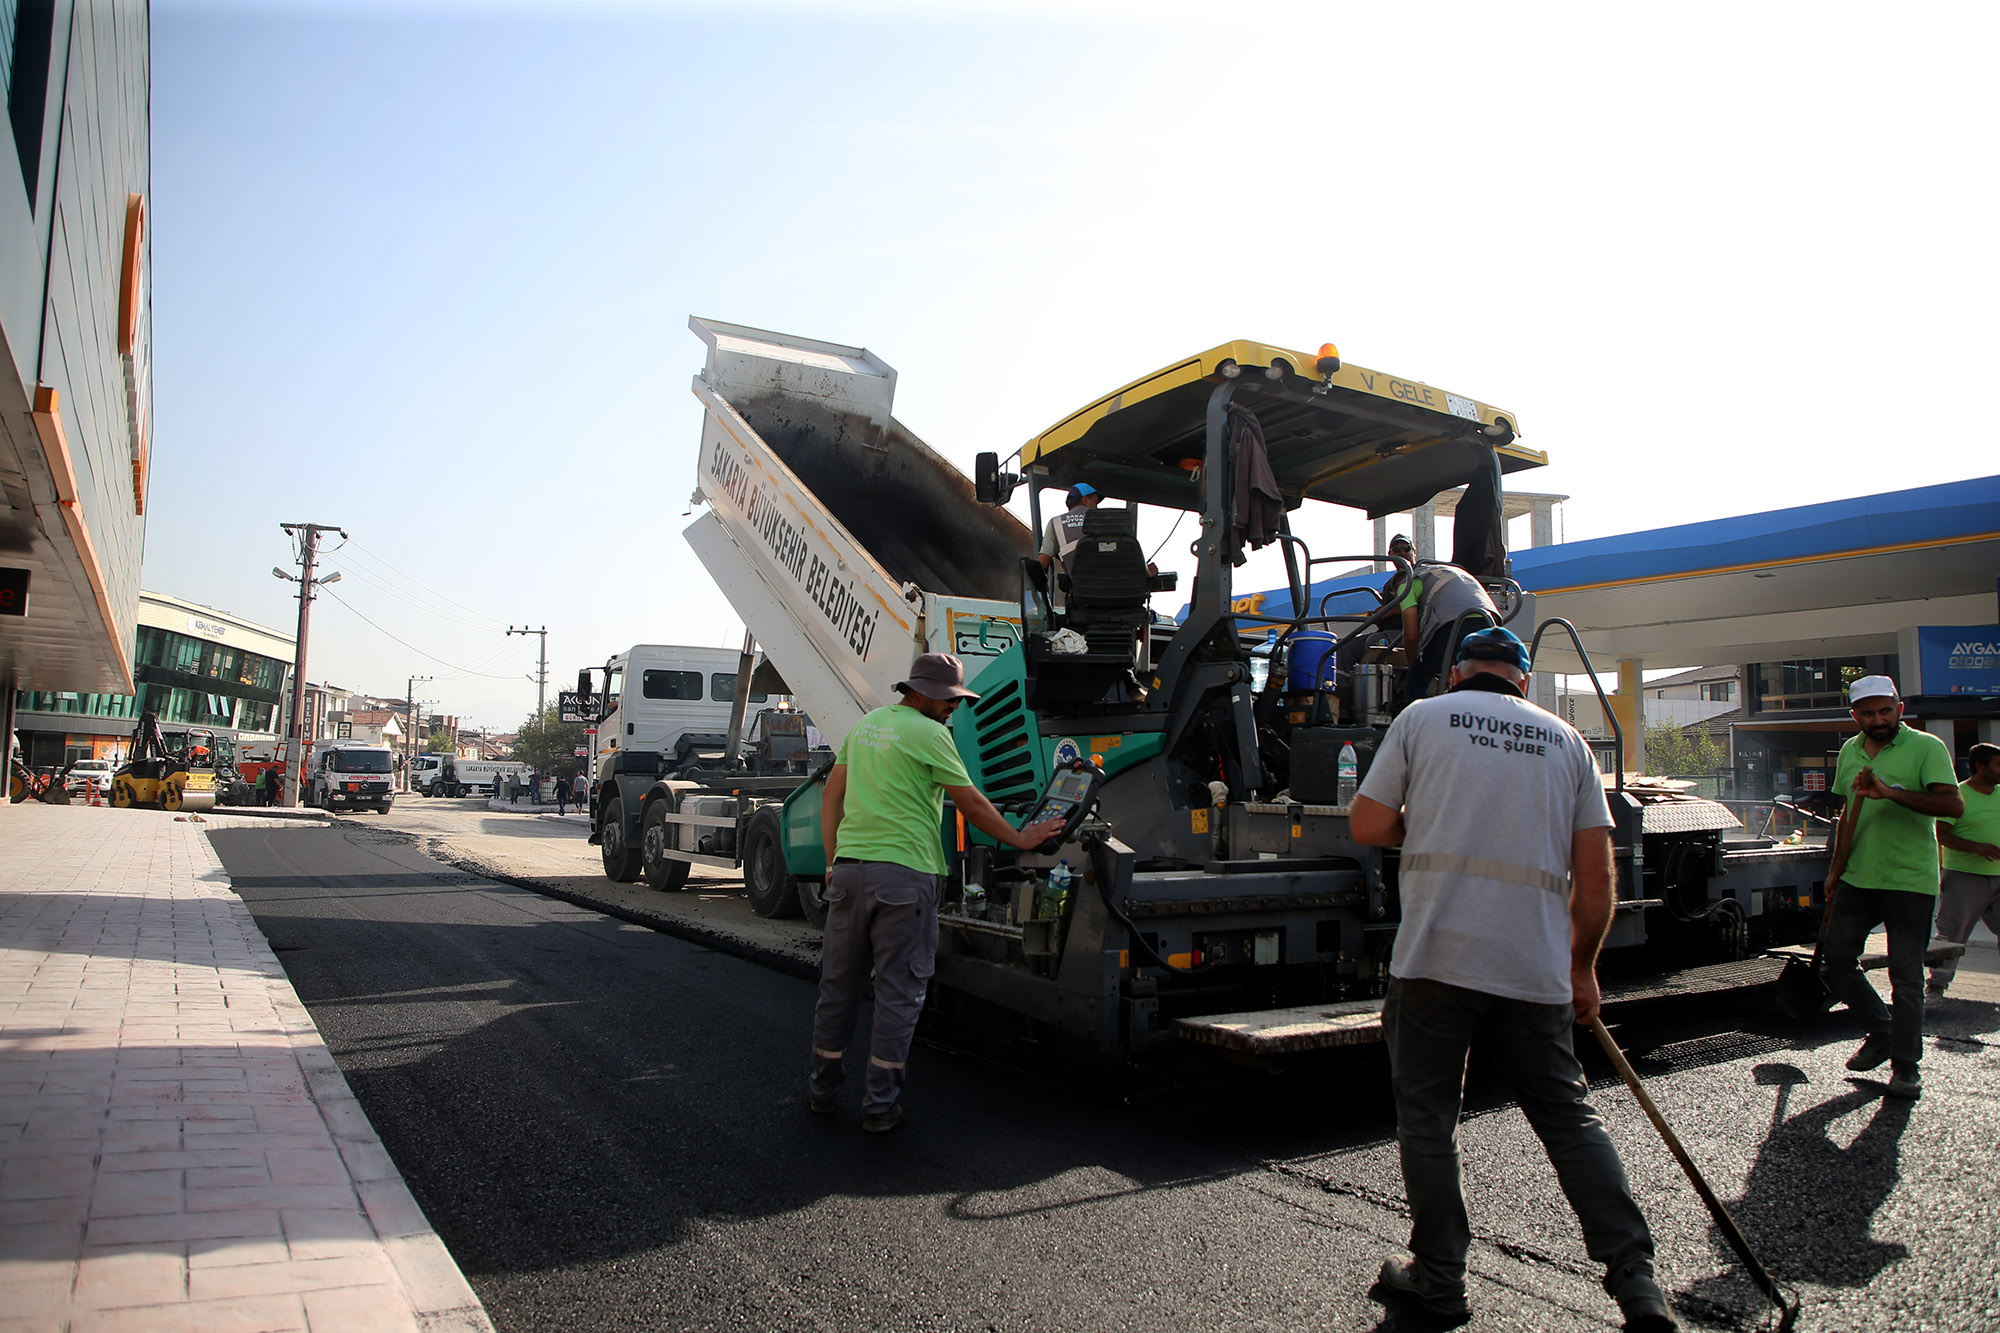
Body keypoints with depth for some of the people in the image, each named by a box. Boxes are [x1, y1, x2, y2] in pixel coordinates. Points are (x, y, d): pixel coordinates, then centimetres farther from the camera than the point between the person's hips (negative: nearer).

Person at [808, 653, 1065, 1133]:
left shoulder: (865, 725, 16)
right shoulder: (929, 733, -6)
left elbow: (831, 795, 18)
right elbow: (972, 805, -3)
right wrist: (1020, 837, 9)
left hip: (849, 865, 7)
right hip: (903, 873, -7)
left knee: (838, 983, 15)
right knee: (898, 990, 3)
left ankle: (822, 1088, 27)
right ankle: (880, 1103, 8)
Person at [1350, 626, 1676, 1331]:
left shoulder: (1423, 716, 6)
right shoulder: (1565, 738, 13)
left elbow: (1368, 825, 2)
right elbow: (1595, 871, 9)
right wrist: (1583, 965, 19)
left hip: (1436, 954, -3)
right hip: (1537, 965, 3)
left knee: (1426, 1116, 9)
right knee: (1570, 1117, 15)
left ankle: (1439, 1275, 17)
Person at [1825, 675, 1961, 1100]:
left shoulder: (1926, 747, -8)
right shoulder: (1850, 751, 11)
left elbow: (1953, 805, -21)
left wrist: (1891, 792, -32)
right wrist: (1836, 869, 19)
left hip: (1910, 880, -6)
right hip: (1858, 878, 6)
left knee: (1906, 976, 0)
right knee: (1837, 959, 8)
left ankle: (1906, 1066, 12)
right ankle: (1880, 1033, 28)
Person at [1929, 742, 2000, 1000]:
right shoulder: (1958, 795, -7)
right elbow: (1942, 835, -12)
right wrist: (1975, 847, -24)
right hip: (1964, 878, -6)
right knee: (1951, 934, -2)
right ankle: (1937, 984, 7)